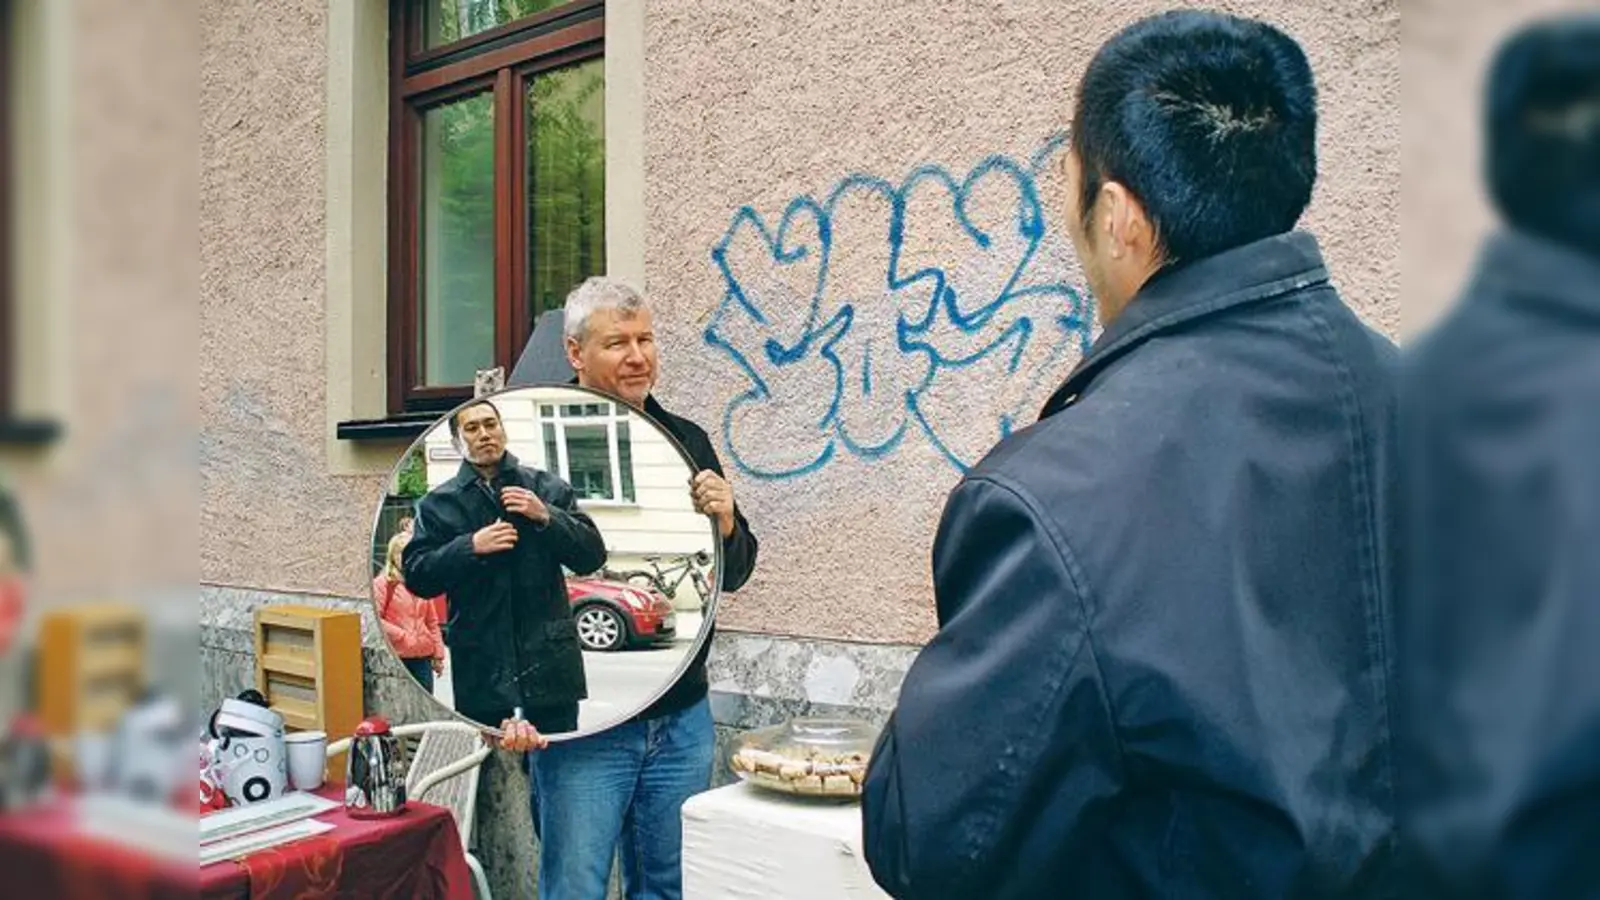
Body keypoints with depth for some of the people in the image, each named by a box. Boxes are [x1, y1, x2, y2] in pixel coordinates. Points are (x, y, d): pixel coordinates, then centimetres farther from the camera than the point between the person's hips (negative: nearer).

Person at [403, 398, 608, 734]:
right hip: (481, 665, 0)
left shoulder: (547, 488, 9)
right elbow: (416, 576, 1)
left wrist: (546, 517, -10)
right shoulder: (439, 503, 9)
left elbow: (592, 555, 4)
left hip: (549, 657, 0)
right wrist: (471, 547, -13)